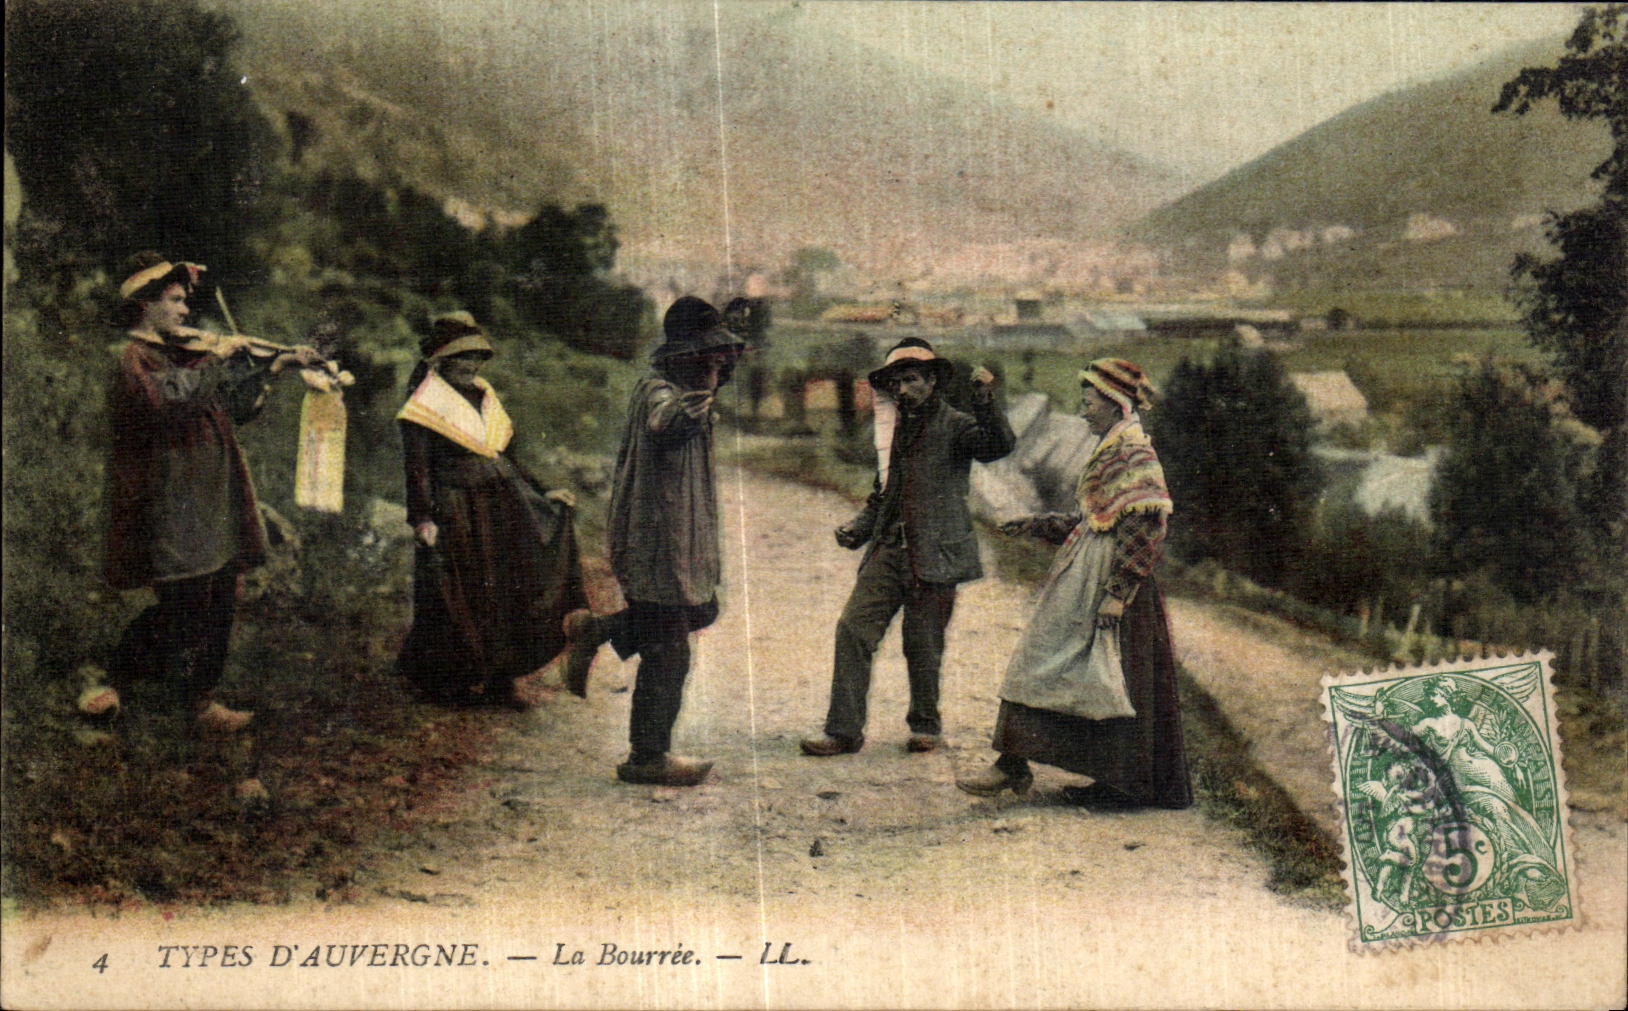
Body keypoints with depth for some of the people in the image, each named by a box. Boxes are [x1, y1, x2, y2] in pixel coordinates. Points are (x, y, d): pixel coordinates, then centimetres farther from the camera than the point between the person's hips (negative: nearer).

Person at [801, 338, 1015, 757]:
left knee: (922, 644, 1)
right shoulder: (896, 430, 19)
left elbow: (1000, 445, -18)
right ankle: (844, 730, -1)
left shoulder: (954, 425, 0)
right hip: (889, 550, 5)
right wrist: (857, 528, 10)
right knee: (853, 628, -6)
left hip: (934, 554, -5)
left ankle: (926, 725, 23)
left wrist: (985, 403, -33)